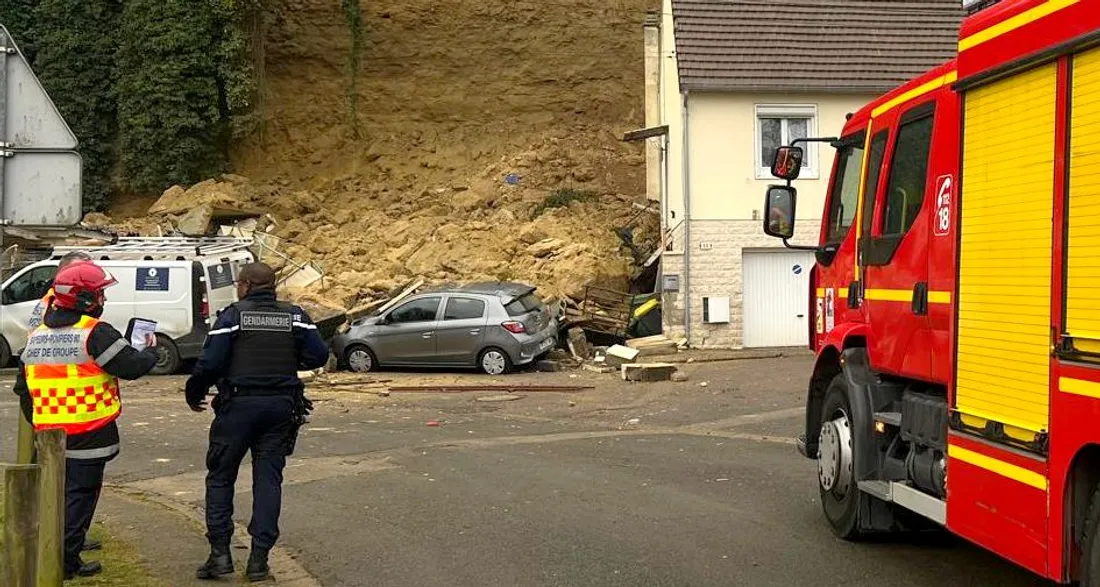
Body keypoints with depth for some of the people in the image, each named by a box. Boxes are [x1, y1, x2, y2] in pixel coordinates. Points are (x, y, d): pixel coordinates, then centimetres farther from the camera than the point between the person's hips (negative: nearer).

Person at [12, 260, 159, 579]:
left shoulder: (37, 335, 12)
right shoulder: (95, 333, -15)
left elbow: (23, 386, 16)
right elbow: (132, 366, -16)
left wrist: (37, 424, 24)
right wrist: (151, 352, 5)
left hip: (49, 434, 7)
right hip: (88, 435, -7)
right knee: (80, 494, 2)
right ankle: (66, 562, 4)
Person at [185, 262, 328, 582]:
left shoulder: (233, 315, -6)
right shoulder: (295, 316, 4)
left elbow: (211, 362, -12)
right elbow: (318, 355, 0)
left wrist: (194, 394, 4)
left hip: (239, 404, -3)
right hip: (281, 406, 3)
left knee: (220, 476, 10)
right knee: (268, 478, 7)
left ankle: (220, 552, 6)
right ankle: (259, 559, 5)